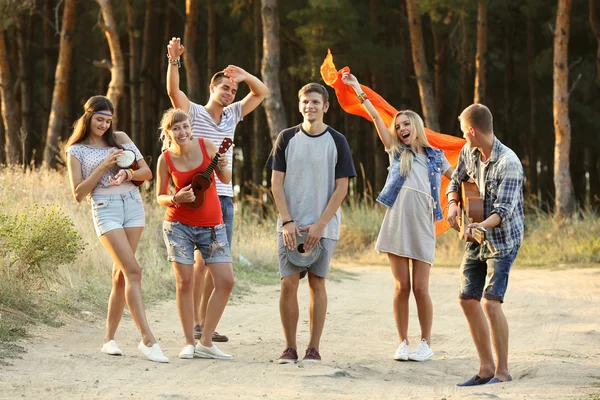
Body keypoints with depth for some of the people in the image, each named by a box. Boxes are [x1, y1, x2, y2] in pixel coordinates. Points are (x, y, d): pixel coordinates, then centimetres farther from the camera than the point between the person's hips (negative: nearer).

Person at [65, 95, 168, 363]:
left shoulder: (120, 138, 12)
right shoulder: (76, 151, 4)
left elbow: (147, 172, 11)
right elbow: (78, 193, -2)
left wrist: (127, 174, -10)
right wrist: (104, 166, -10)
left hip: (133, 205, 4)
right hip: (105, 209, -4)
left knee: (121, 275, 4)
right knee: (133, 271, -16)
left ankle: (109, 339, 13)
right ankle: (148, 340, -20)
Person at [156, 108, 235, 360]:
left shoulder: (206, 146, -4)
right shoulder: (166, 159, -6)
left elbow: (226, 180, 7)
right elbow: (160, 197, 3)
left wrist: (222, 168, -15)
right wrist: (175, 199, -18)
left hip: (212, 225, 2)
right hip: (179, 225, -2)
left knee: (226, 281, -6)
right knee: (185, 282, -5)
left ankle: (206, 342, 3)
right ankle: (189, 343, 7)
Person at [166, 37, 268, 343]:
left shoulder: (232, 114, 15)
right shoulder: (194, 113, -1)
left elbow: (262, 92, 20)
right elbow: (173, 90, -17)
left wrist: (245, 76, 2)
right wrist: (174, 61, -31)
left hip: (225, 197, 6)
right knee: (202, 258, -9)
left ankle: (206, 322, 9)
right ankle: (194, 324, -6)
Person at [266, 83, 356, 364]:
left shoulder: (336, 141, 1)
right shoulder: (287, 138, 5)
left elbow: (341, 188, -1)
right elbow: (276, 183, 4)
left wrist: (320, 225, -9)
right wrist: (287, 222, -7)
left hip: (323, 226, -1)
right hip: (290, 225, 1)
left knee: (317, 283, 1)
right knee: (289, 283, -5)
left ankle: (313, 348, 7)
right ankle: (290, 348, 3)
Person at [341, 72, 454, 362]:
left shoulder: (435, 156, 14)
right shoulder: (397, 151, 13)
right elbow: (375, 117, 8)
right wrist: (356, 88, 3)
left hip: (423, 227, 0)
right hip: (397, 225, 0)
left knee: (420, 288, -5)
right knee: (401, 287, -1)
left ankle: (426, 343, 8)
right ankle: (403, 342, 9)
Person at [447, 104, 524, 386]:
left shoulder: (508, 163, -23)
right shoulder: (469, 152, 2)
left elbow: (505, 209, -26)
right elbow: (456, 181, 17)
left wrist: (482, 225, -44)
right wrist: (453, 205, -4)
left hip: (502, 240, -8)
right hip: (476, 239, 8)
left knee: (491, 301, -18)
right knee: (467, 299, 8)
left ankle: (502, 371, -10)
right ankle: (486, 368, 17)